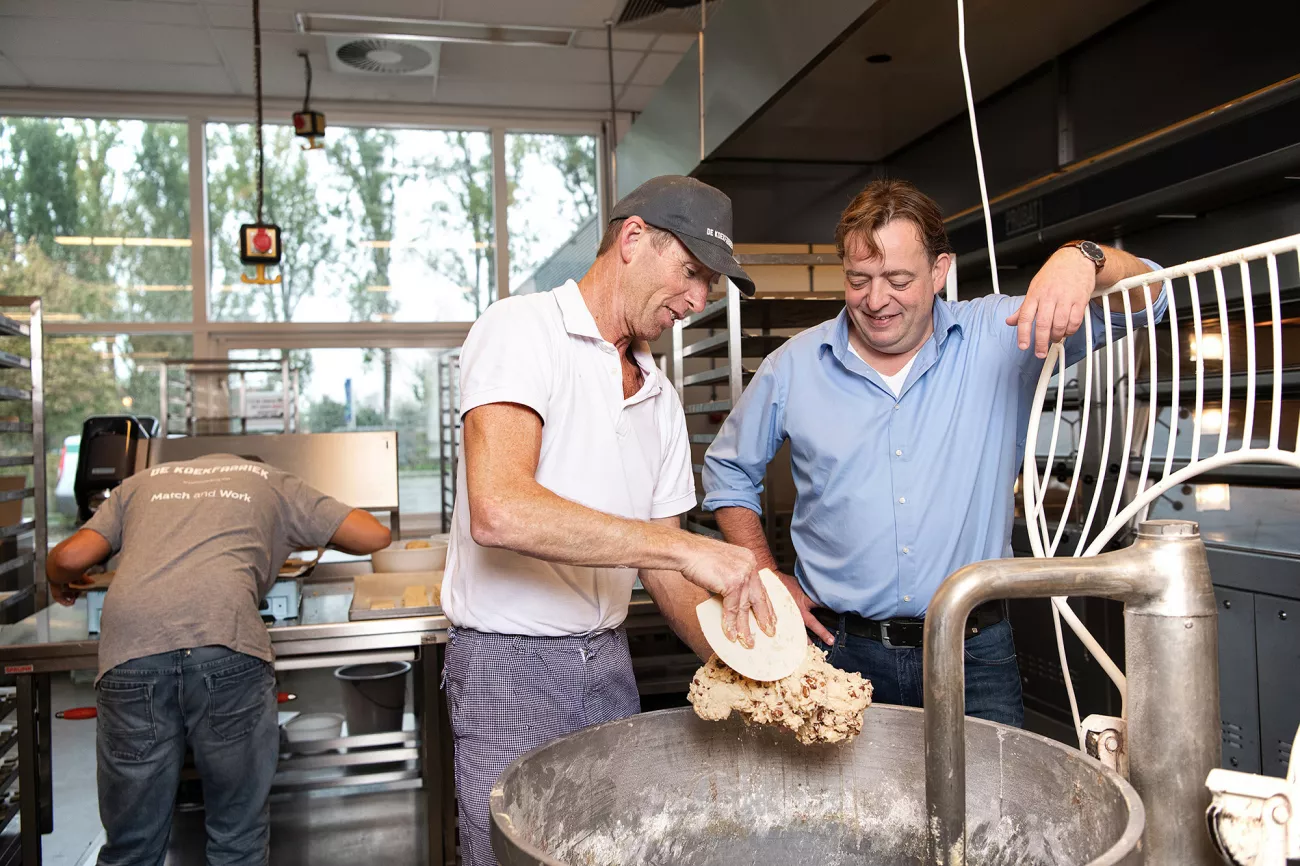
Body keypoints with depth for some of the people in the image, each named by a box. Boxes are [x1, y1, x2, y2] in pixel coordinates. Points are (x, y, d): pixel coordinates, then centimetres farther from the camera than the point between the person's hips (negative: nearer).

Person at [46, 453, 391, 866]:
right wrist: (310, 537, 43)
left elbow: (70, 557, 19)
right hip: (227, 644, -2)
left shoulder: (142, 483, 32)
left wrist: (61, 583, 43)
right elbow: (375, 536, 23)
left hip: (128, 649, 2)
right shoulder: (271, 481, 27)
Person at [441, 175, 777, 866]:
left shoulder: (660, 398, 11)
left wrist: (731, 655, -9)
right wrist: (686, 547, -29)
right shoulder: (521, 330, -11)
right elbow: (499, 510, -28)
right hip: (509, 662, -6)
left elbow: (663, 568, 10)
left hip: (607, 657, 7)